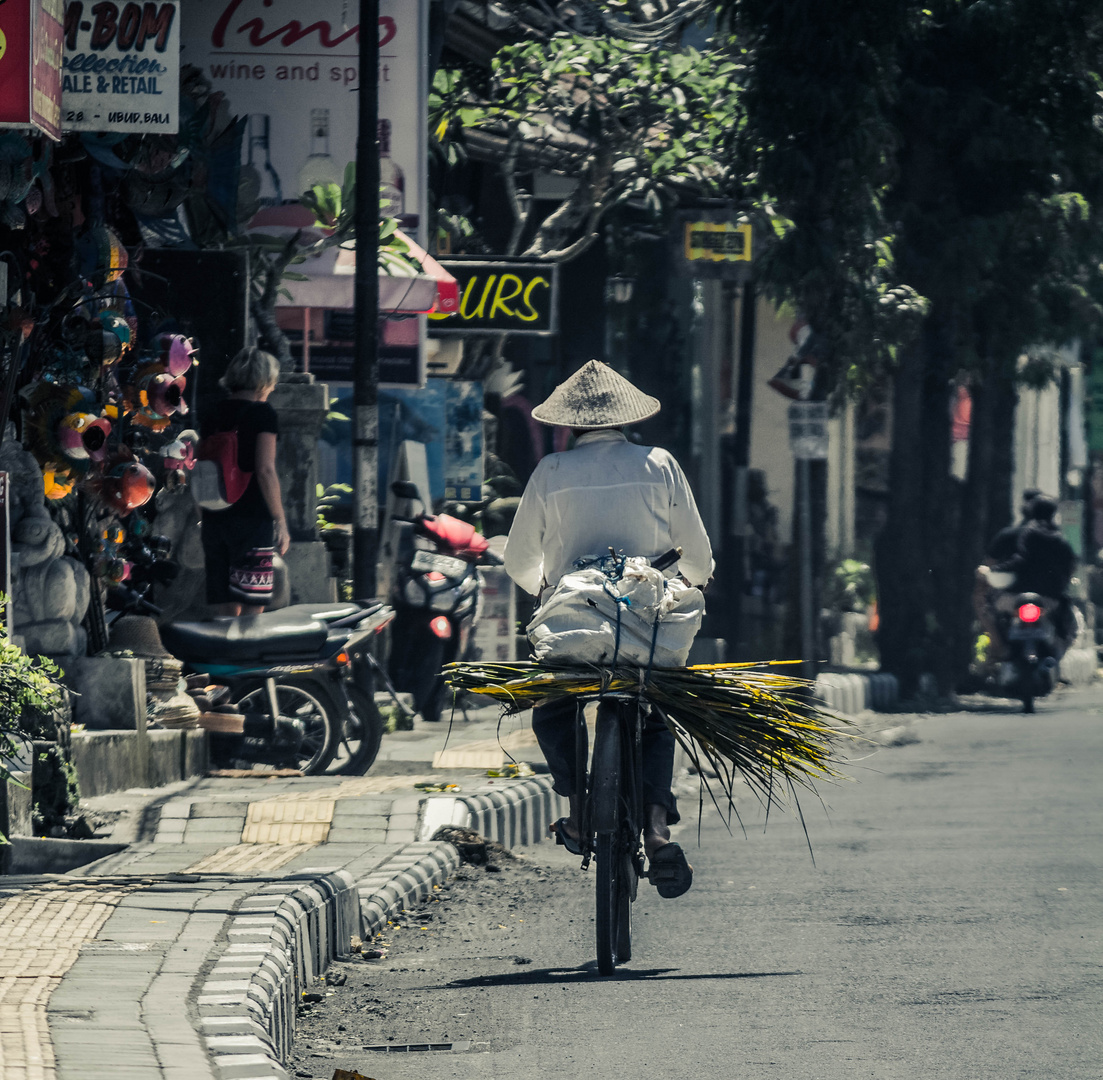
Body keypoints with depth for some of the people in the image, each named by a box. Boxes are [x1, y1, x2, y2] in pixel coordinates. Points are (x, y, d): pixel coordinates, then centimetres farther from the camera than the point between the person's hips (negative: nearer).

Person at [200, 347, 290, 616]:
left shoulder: (215, 414, 13)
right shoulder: (262, 413, -5)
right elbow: (265, 471, -14)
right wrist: (280, 522, -11)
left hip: (214, 519, 6)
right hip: (251, 520, -6)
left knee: (224, 612, 8)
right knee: (251, 612, -6)